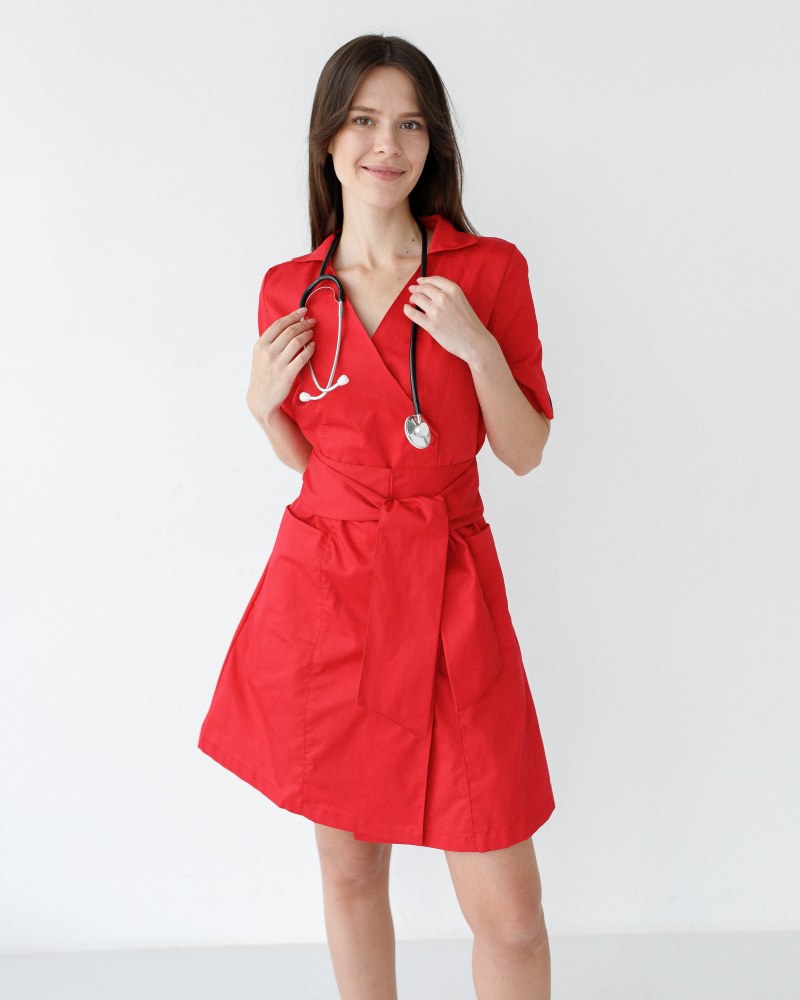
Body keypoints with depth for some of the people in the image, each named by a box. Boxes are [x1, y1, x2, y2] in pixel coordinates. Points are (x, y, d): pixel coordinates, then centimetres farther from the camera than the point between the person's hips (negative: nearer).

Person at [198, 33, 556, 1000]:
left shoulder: (489, 268, -1)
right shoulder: (289, 289, 5)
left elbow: (524, 450, 1)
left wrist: (477, 347, -14)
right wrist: (263, 404, -5)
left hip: (445, 592, -2)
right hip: (322, 588, 2)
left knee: (507, 912, 1)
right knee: (348, 866, 16)